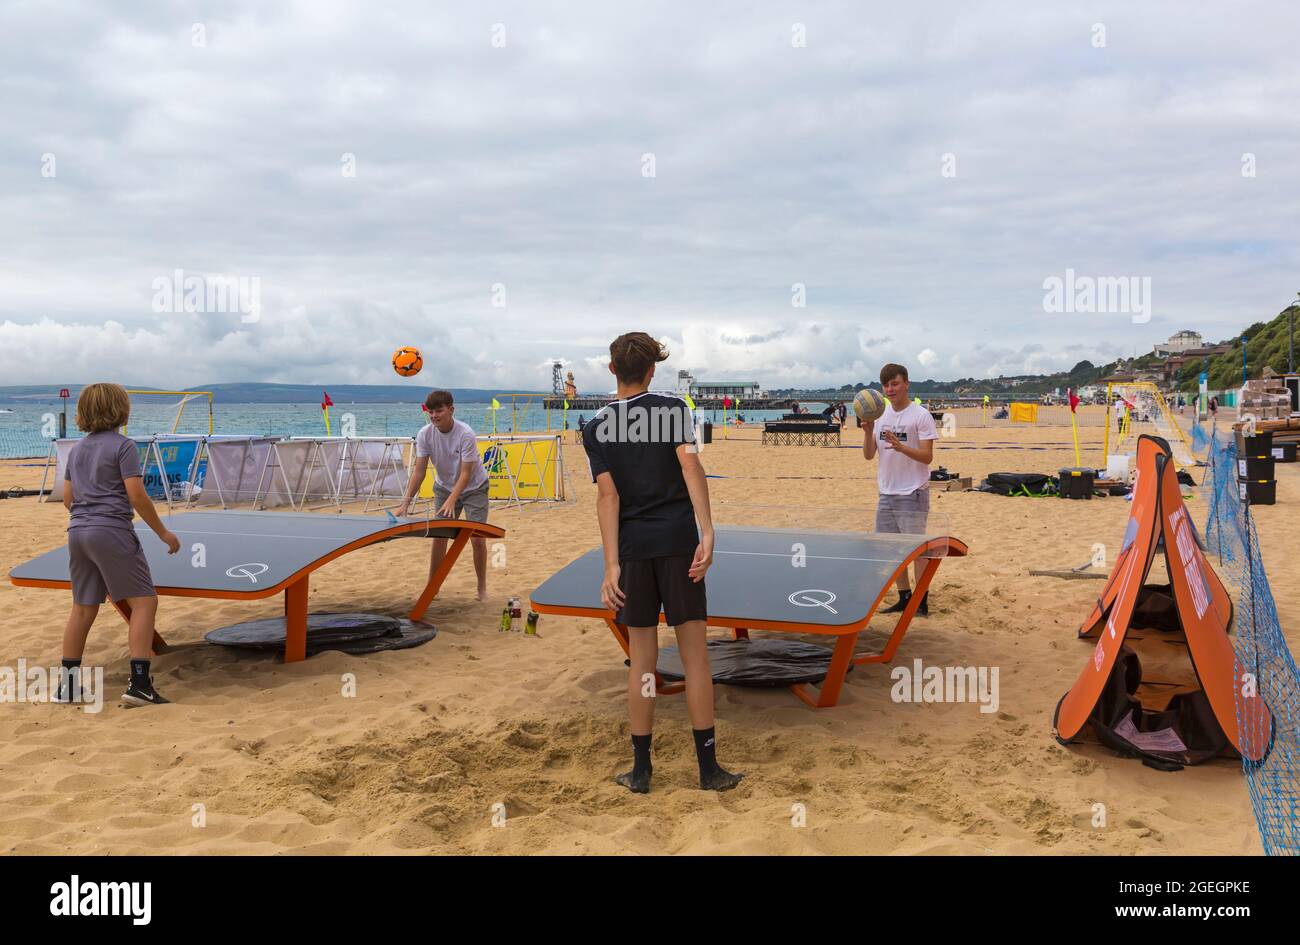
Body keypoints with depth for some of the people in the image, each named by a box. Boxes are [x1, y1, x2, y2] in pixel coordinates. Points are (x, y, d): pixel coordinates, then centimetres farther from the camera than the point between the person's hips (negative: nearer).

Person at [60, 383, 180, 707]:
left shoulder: (78, 449, 15)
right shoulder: (123, 446, -7)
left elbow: (68, 498, 17)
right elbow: (137, 497, -12)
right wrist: (163, 533, -5)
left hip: (78, 532, 8)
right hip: (112, 532, -8)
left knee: (83, 608, 14)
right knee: (144, 601, -3)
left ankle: (67, 686, 19)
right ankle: (139, 684, -11)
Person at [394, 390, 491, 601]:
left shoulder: (466, 434, -29)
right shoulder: (425, 434, -18)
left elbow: (466, 473, -29)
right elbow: (419, 471, -16)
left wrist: (451, 500, -41)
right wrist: (406, 502, -25)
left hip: (474, 487, -3)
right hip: (444, 487, 3)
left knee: (477, 539, -8)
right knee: (439, 536, -3)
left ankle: (482, 589, 7)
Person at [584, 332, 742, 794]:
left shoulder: (598, 427, 4)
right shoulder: (674, 408, 3)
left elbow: (607, 495, -4)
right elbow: (690, 466, -11)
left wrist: (612, 565, -7)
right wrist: (707, 533, -15)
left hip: (632, 547, 1)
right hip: (678, 539, -1)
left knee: (641, 660, 8)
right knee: (695, 656, 4)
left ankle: (641, 770, 14)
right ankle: (708, 768, 9)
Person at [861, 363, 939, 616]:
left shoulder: (921, 415, -9)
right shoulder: (880, 415, 8)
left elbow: (927, 457, -13)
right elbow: (869, 455, 6)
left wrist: (901, 447, -27)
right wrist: (868, 432, -12)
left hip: (913, 493, -6)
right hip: (886, 492, 6)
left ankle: (922, 602, 5)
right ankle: (904, 598, 21)